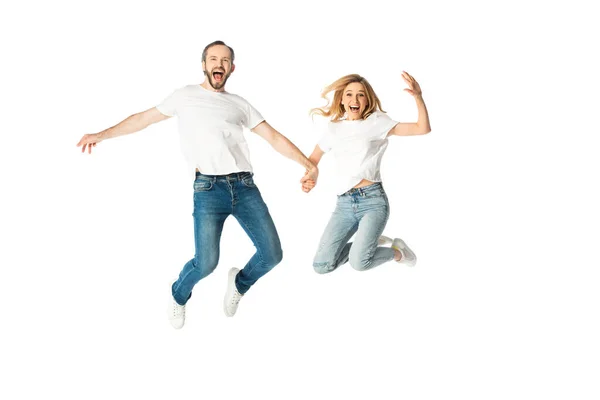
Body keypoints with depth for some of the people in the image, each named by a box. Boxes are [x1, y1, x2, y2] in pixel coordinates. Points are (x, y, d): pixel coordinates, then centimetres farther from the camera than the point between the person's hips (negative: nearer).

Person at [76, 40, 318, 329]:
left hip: (245, 186, 3)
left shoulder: (239, 104, 18)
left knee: (272, 254, -4)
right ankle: (179, 296, 20)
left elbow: (274, 137, 14)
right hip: (209, 189, -3)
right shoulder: (185, 96, 13)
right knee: (206, 262, -15)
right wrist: (102, 135, 17)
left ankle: (239, 282, 31)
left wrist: (308, 164, 5)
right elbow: (143, 118, 19)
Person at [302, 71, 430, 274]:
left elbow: (423, 128, -6)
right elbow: (313, 159, 25)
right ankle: (370, 242, 20)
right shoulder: (334, 128, 12)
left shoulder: (376, 122, 1)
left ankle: (396, 251, 11)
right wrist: (307, 179, 4)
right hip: (344, 204, 5)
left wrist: (418, 96, -19)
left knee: (359, 262, -23)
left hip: (373, 199, -4)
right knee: (321, 265, -4)